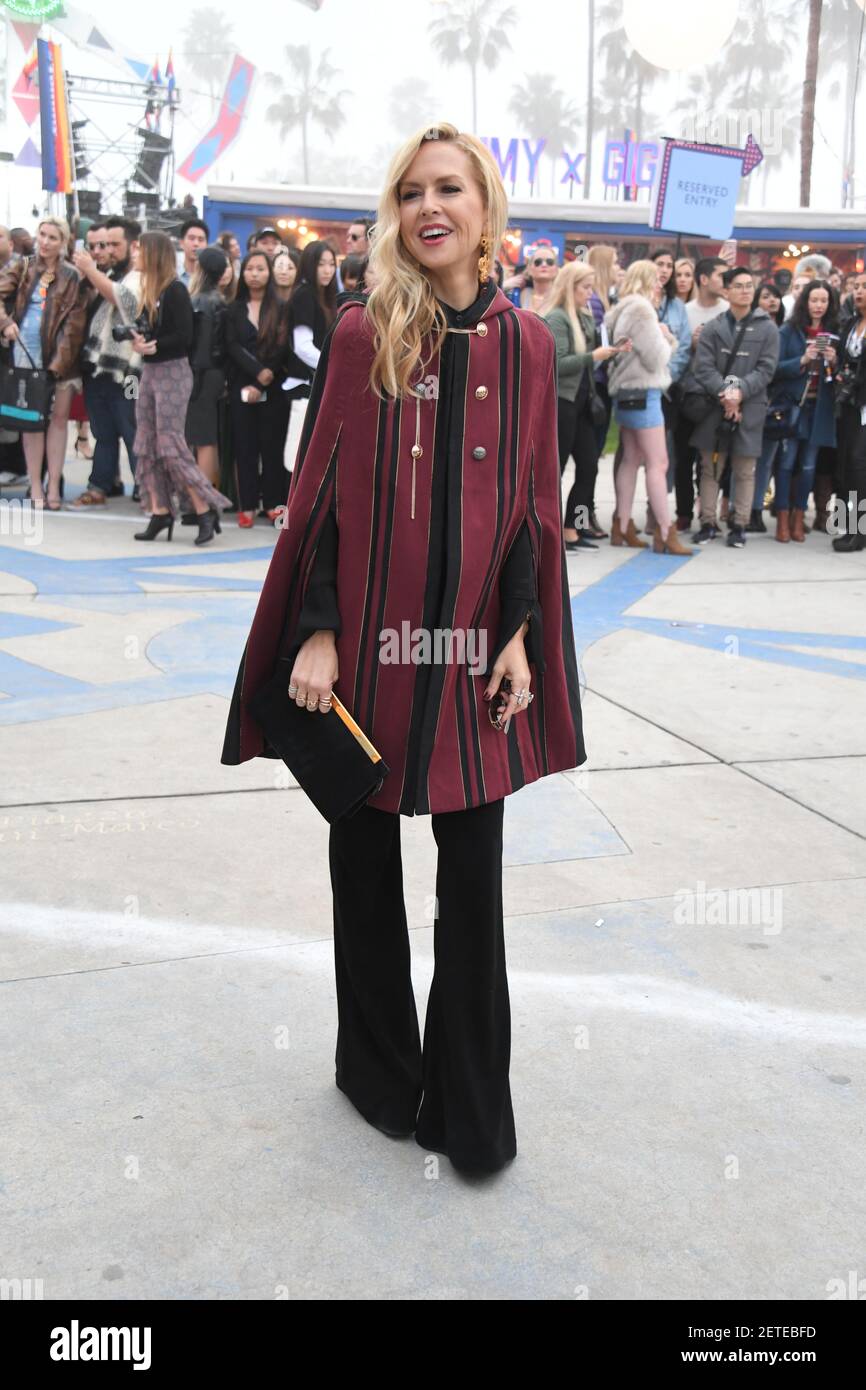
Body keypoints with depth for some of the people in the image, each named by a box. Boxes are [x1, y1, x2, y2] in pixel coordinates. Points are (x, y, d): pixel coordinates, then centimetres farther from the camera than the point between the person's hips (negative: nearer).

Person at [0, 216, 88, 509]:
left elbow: (75, 323, -4)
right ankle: (35, 486, 5)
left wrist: (58, 362, -12)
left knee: (59, 417, 1)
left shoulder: (72, 277, 2)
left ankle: (53, 485, 5)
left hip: (60, 356, -1)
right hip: (26, 352, 1)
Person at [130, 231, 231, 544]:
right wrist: (135, 339, -6)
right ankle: (160, 512, 11)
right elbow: (143, 330, 14)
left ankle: (205, 510, -5)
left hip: (172, 371, -8)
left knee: (170, 444, -11)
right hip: (149, 371, 8)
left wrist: (154, 346, -22)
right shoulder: (147, 290, 13)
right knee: (147, 444, 6)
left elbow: (184, 336, -15)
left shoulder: (175, 290, -10)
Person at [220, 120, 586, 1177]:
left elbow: (535, 502, 4)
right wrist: (314, 630, -10)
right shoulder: (360, 333, -1)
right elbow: (320, 489, -3)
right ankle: (379, 1069, 33)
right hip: (368, 637, 0)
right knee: (364, 854, 12)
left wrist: (521, 634, -2)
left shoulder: (524, 342, 3)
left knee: (473, 879, 5)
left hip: (473, 645, 1)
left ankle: (470, 1106, 22)